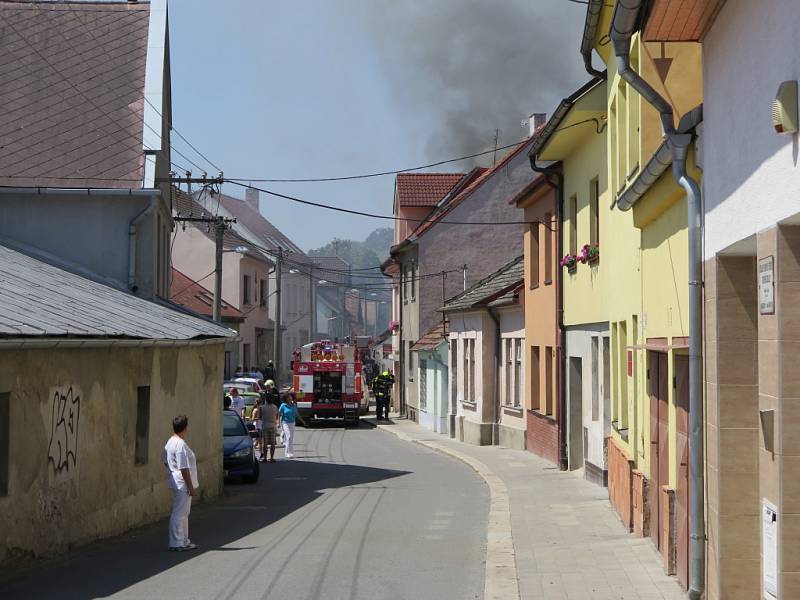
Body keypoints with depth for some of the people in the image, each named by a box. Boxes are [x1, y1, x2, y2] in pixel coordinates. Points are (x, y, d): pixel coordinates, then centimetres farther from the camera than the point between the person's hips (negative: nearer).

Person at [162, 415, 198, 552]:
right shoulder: (181, 445, -21)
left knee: (184, 513, 18)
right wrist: (191, 487, -18)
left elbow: (164, 459, 21)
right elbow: (184, 468, -22)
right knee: (179, 513, -5)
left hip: (176, 482, 10)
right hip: (183, 484, -10)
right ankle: (177, 543, -1)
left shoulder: (170, 442, 10)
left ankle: (184, 540, 25)